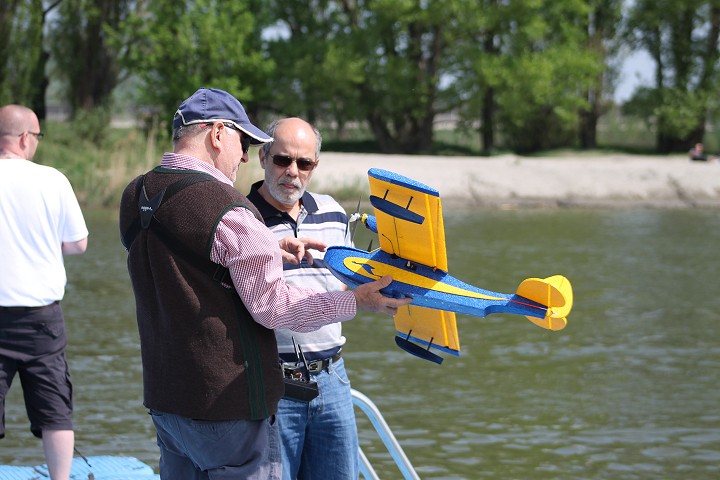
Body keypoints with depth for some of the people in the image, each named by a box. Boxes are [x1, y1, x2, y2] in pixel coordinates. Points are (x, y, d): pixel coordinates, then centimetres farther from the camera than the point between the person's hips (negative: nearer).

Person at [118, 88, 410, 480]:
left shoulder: (134, 198, 6)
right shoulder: (227, 210, -19)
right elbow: (273, 306, -16)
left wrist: (268, 249, 13)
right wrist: (358, 301, -8)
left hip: (164, 398, 8)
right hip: (228, 404, -8)